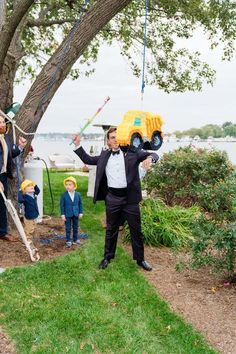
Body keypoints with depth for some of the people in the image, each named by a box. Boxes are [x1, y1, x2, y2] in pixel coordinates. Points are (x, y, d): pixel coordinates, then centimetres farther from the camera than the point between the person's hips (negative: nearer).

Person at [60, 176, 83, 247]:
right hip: (67, 215, -2)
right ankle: (68, 241, 17)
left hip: (76, 214, 2)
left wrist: (80, 213, 3)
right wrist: (62, 214, -9)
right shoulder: (64, 195, -11)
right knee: (68, 228, 5)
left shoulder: (78, 194, -5)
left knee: (75, 227, 15)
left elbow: (80, 204, 4)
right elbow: (62, 205, -7)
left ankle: (75, 239, 30)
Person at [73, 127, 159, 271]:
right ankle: (108, 257, 30)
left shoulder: (132, 151, 0)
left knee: (136, 230, 8)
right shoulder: (104, 155, 9)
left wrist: (149, 158, -23)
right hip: (112, 198, 2)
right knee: (111, 230, 14)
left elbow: (153, 155, 0)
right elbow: (88, 159, 19)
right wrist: (78, 145, 10)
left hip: (130, 197, -2)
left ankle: (140, 259, 23)